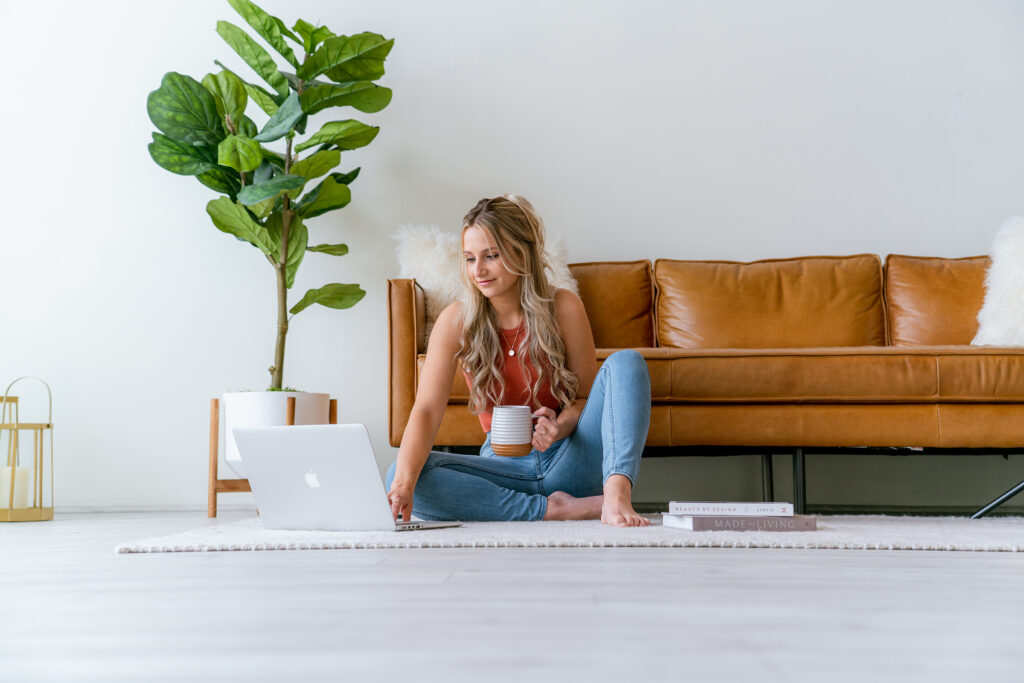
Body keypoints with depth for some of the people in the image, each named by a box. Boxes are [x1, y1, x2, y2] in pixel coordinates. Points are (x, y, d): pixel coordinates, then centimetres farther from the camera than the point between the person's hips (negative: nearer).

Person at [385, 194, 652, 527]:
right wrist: (404, 483, -35)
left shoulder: (563, 308, -7)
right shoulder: (456, 322, -7)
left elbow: (586, 394, 3)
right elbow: (426, 411, -18)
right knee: (398, 475, -27)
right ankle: (555, 508, -27)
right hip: (506, 467, 1)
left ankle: (616, 496, -40)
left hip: (568, 461, 0)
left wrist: (561, 426, -21)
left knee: (626, 362, -21)